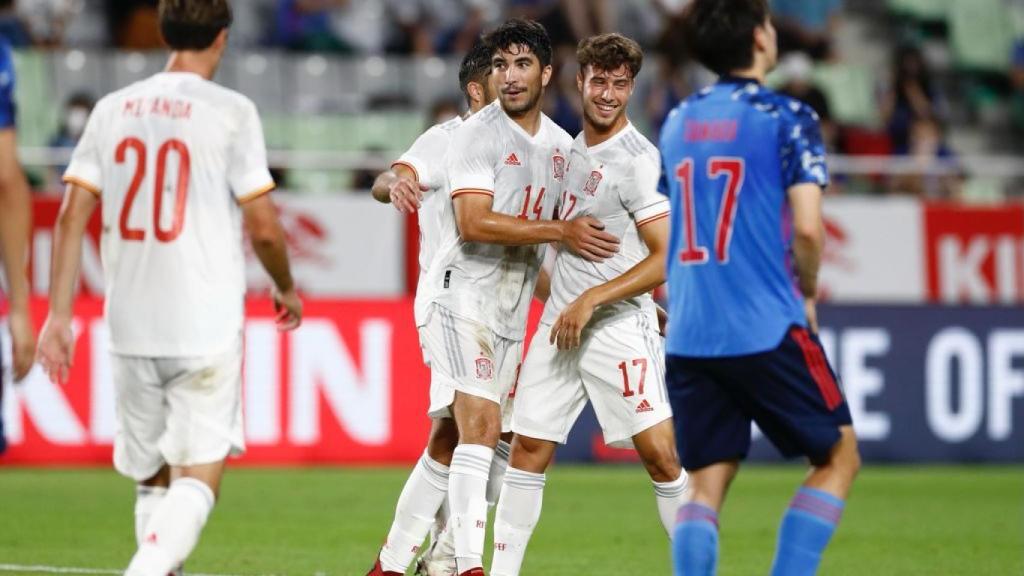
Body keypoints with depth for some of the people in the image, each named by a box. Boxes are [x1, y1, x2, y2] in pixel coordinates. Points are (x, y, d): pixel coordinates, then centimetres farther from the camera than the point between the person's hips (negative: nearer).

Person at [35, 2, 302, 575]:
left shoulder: (113, 109, 7)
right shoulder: (231, 112, -6)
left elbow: (72, 216, 3)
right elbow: (264, 227, -6)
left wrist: (59, 315, 5)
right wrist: (286, 287, 13)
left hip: (130, 328, 4)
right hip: (207, 328, -4)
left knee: (153, 480, 16)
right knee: (199, 478, -5)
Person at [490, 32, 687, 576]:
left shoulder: (639, 160, -12)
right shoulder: (572, 148, 12)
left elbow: (667, 259, -16)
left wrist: (591, 301, -18)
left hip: (619, 328, -7)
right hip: (558, 324, 7)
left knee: (660, 455, -12)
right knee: (527, 448, 4)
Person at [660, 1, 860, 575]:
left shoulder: (677, 123, 13)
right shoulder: (787, 118, -5)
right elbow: (808, 228, -13)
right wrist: (807, 295, 4)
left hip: (688, 335, 5)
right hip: (767, 328, -5)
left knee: (705, 487, 7)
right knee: (839, 456, 9)